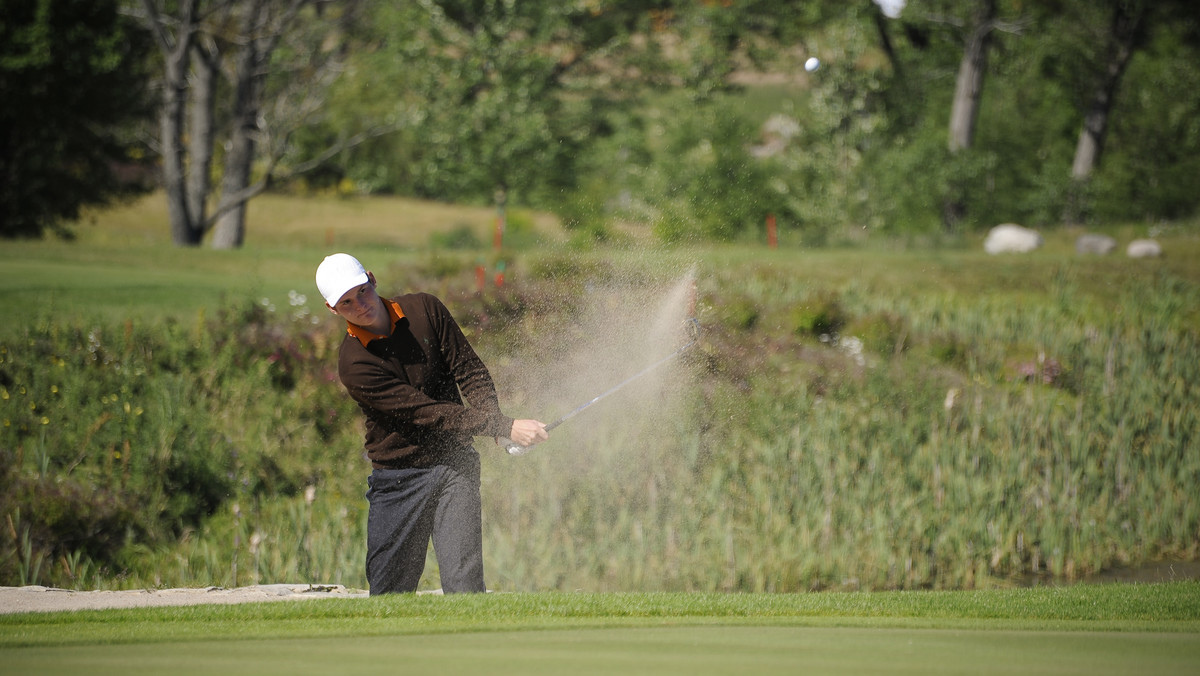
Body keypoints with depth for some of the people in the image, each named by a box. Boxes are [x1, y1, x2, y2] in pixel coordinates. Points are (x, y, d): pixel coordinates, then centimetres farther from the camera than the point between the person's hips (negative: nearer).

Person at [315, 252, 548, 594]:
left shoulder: (425, 309, -1)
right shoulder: (354, 364, -15)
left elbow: (469, 370, 3)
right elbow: (426, 412, -21)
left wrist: (493, 418, -18)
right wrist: (504, 427, -26)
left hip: (455, 466, 2)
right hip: (398, 481, -2)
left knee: (464, 582, -11)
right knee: (388, 592, -3)